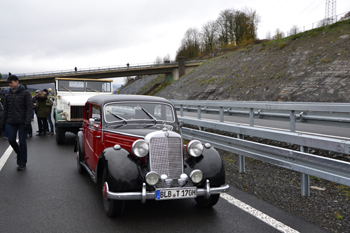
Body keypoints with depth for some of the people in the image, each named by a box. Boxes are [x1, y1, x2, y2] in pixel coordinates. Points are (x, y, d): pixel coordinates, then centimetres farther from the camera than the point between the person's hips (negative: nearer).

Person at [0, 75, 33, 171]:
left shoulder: (25, 93, -4)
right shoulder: (8, 95, 10)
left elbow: (29, 108, -8)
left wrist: (27, 121, -17)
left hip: (22, 122, -4)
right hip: (11, 122, 4)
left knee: (22, 142, -1)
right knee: (11, 140, 2)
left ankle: (22, 163, 9)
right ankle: (19, 153, 31)